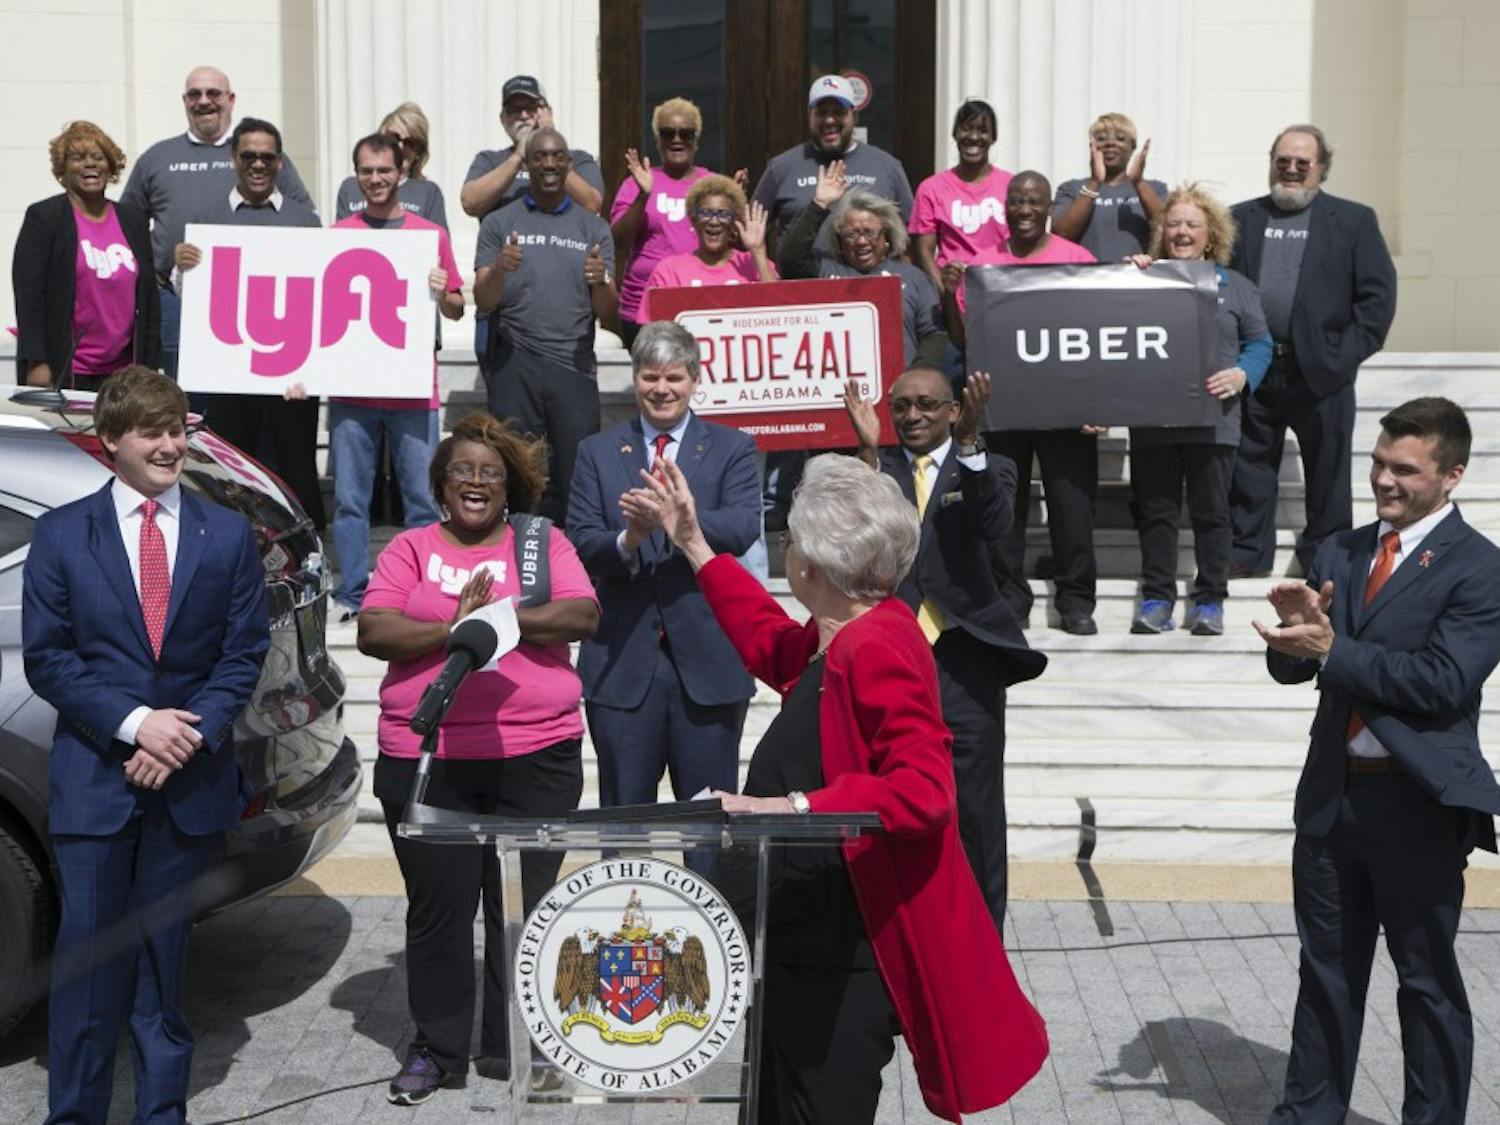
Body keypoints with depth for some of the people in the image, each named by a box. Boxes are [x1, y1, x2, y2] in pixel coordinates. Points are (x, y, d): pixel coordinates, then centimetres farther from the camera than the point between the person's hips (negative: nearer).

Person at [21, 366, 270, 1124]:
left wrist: (194, 734, -11)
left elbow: (244, 653, 3)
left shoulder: (228, 536, 6)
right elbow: (45, 658, -2)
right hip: (93, 778, -1)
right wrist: (133, 724, -14)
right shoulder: (60, 534, 2)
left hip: (190, 779, 1)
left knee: (166, 956, 10)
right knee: (87, 956, 1)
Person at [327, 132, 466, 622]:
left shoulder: (431, 235, 7)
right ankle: (352, 595, 10)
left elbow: (456, 310, 9)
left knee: (422, 498, 0)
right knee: (349, 498, 2)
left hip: (413, 388, -1)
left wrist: (442, 294, -12)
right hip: (350, 386, 1)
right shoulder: (337, 236, 10)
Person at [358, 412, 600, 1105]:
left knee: (523, 906, 6)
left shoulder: (544, 543, 10)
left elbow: (582, 616, -5)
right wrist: (451, 631, -14)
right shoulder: (410, 549, 10)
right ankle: (436, 1050, 19)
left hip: (536, 758, 0)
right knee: (437, 908, 5)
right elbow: (372, 631, -1)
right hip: (425, 758, 0)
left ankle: (516, 1046, 20)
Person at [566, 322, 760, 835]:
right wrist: (626, 542, -23)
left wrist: (673, 517, -28)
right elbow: (580, 543, -1)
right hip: (623, 658, 1)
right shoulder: (597, 452, 10)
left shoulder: (732, 448, 6)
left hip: (707, 660, -1)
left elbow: (744, 527, -12)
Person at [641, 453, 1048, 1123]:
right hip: (805, 942, 11)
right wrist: (693, 545, 33)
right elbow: (773, 647, 31)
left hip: (843, 958, -11)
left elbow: (923, 789, -30)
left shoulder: (878, 650, -22)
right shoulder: (836, 641, 9)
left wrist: (796, 807, -34)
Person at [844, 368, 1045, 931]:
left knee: (974, 815, 4)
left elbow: (993, 523, -13)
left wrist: (969, 441, -21)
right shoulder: (874, 468, 11)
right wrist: (869, 450, -16)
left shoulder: (987, 470, 9)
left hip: (963, 665, -1)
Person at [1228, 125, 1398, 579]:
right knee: (1248, 472, 8)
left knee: (1327, 474, 8)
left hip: (1321, 371, -2)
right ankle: (1246, 555, 19)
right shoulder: (1241, 218, 10)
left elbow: (1379, 294, -2)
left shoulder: (1354, 221, 3)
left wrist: (1347, 355, -9)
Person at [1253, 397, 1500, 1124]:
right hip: (1331, 792, 6)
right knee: (1327, 967, 17)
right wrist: (1297, 630, -16)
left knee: (1427, 979, 9)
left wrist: (1333, 649, -22)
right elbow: (1289, 666, 6)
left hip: (1417, 803, -5)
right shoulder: (1339, 552, 8)